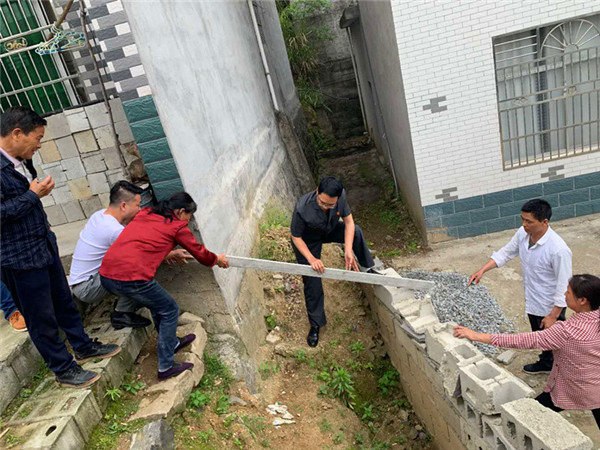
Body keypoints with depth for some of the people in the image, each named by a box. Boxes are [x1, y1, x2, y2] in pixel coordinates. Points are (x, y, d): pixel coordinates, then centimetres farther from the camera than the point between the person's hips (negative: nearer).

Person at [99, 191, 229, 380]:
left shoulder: (144, 214, 20)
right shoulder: (177, 226, 2)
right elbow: (199, 252, 14)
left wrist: (172, 252, 54)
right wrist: (218, 260, 34)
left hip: (106, 276, 8)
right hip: (132, 278, -8)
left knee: (156, 301, 28)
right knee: (170, 311, 13)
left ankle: (172, 343, 44)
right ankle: (165, 367, 16)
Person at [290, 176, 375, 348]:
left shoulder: (340, 196, -30)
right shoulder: (302, 209, -42)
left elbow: (349, 222, -18)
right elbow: (296, 237, -26)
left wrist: (348, 250, -30)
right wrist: (311, 259, -36)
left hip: (329, 230, 4)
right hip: (307, 241, -4)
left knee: (356, 232, -21)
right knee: (312, 283, -1)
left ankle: (368, 268, 4)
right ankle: (315, 325, 19)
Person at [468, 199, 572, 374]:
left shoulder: (559, 250, -33)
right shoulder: (523, 234, -12)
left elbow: (563, 287, -25)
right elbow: (505, 253, 3)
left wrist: (553, 316, -21)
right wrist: (482, 270, -8)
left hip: (550, 307, -8)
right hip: (532, 301, 8)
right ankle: (546, 364, 55)